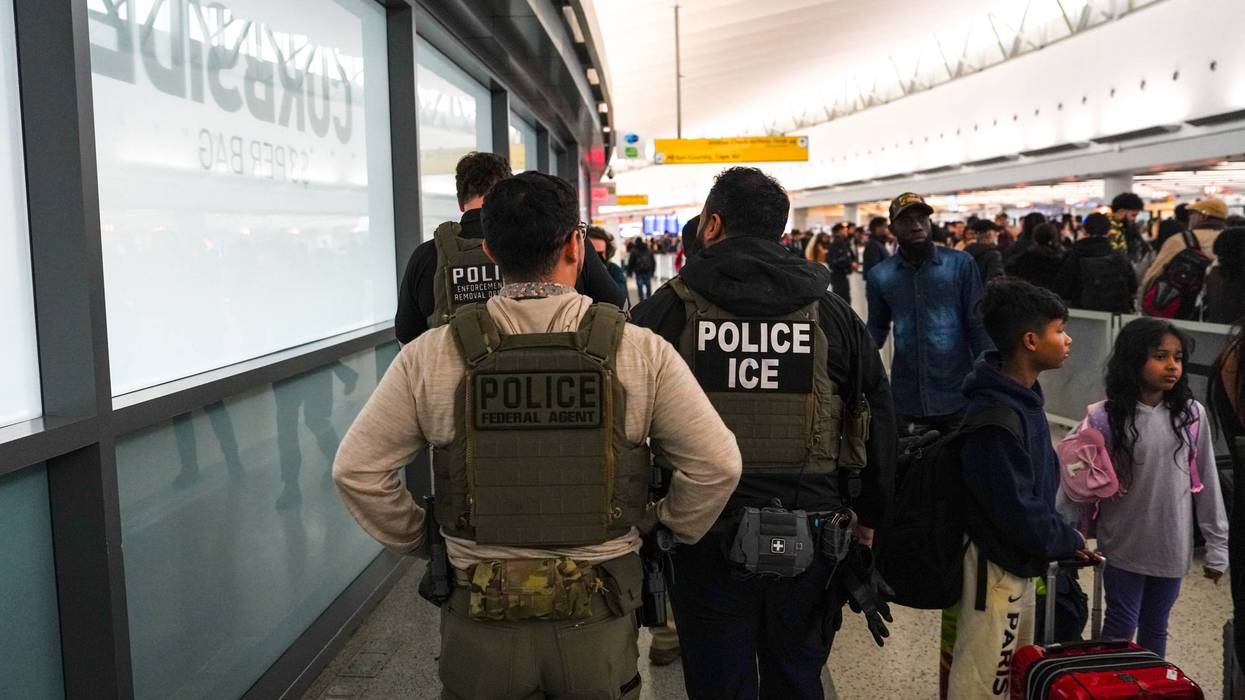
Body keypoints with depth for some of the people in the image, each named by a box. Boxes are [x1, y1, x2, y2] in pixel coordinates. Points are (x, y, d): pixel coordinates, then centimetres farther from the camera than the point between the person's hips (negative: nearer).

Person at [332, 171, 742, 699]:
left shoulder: (430, 355, -9)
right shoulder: (639, 349, -10)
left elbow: (357, 469, -5)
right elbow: (717, 463, -8)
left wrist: (416, 539, 9)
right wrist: (666, 528, 9)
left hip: (480, 617, 0)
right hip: (599, 616, 0)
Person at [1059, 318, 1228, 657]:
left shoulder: (1192, 415, -6)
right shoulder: (1106, 419, -15)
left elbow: (1206, 482, 1)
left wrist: (1217, 545, 5)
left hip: (1172, 547, 3)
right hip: (1124, 547, -3)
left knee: (1155, 628, 19)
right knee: (1120, 628, 10)